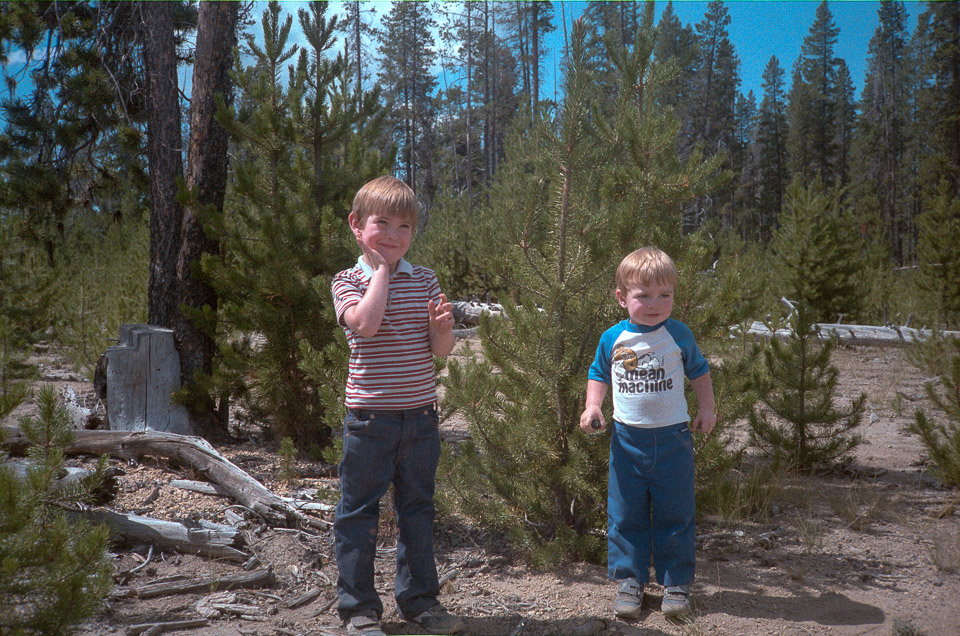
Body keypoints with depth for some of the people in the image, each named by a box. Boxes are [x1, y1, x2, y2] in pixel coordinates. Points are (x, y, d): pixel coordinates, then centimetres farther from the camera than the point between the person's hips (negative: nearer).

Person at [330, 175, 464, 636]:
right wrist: (382, 268, -14)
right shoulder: (348, 281, -2)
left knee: (418, 509, 14)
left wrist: (442, 326, -18)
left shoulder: (424, 279, 7)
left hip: (420, 416, 4)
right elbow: (366, 323, -24)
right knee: (359, 512, 5)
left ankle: (419, 598, 30)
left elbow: (441, 349, 4)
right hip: (370, 418, -3)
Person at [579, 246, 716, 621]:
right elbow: (599, 375, 12)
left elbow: (698, 371, 12)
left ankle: (676, 582, 21)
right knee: (626, 515, 8)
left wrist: (707, 408, 5)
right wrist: (592, 407, -3)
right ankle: (629, 580, 21)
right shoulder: (613, 338, -2)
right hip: (627, 439, 1)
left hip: (673, 438, -1)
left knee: (674, 514, 7)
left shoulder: (678, 335, -2)